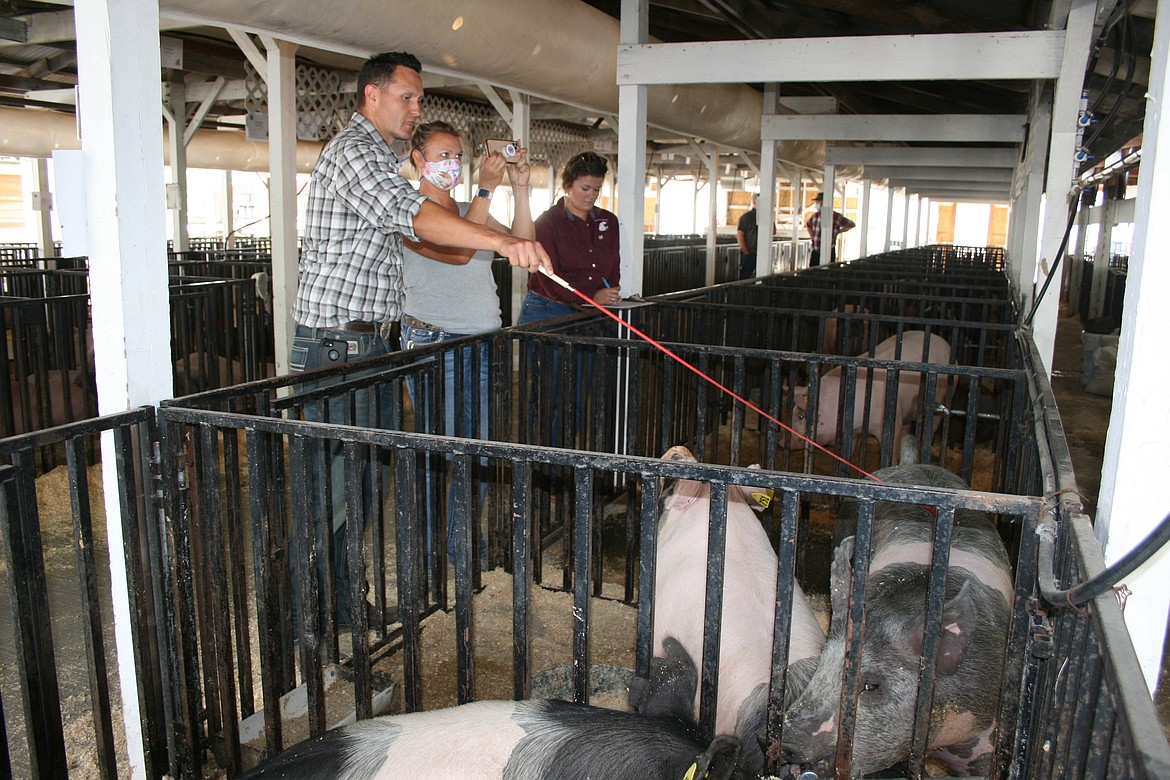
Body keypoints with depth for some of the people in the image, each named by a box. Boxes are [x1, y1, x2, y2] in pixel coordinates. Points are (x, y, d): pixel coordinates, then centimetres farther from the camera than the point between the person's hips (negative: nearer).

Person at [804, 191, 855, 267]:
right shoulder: (815, 215, 9)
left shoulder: (836, 217, -5)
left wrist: (837, 232, 1)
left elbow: (851, 224, 5)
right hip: (815, 252, 5)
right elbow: (807, 224, 30)